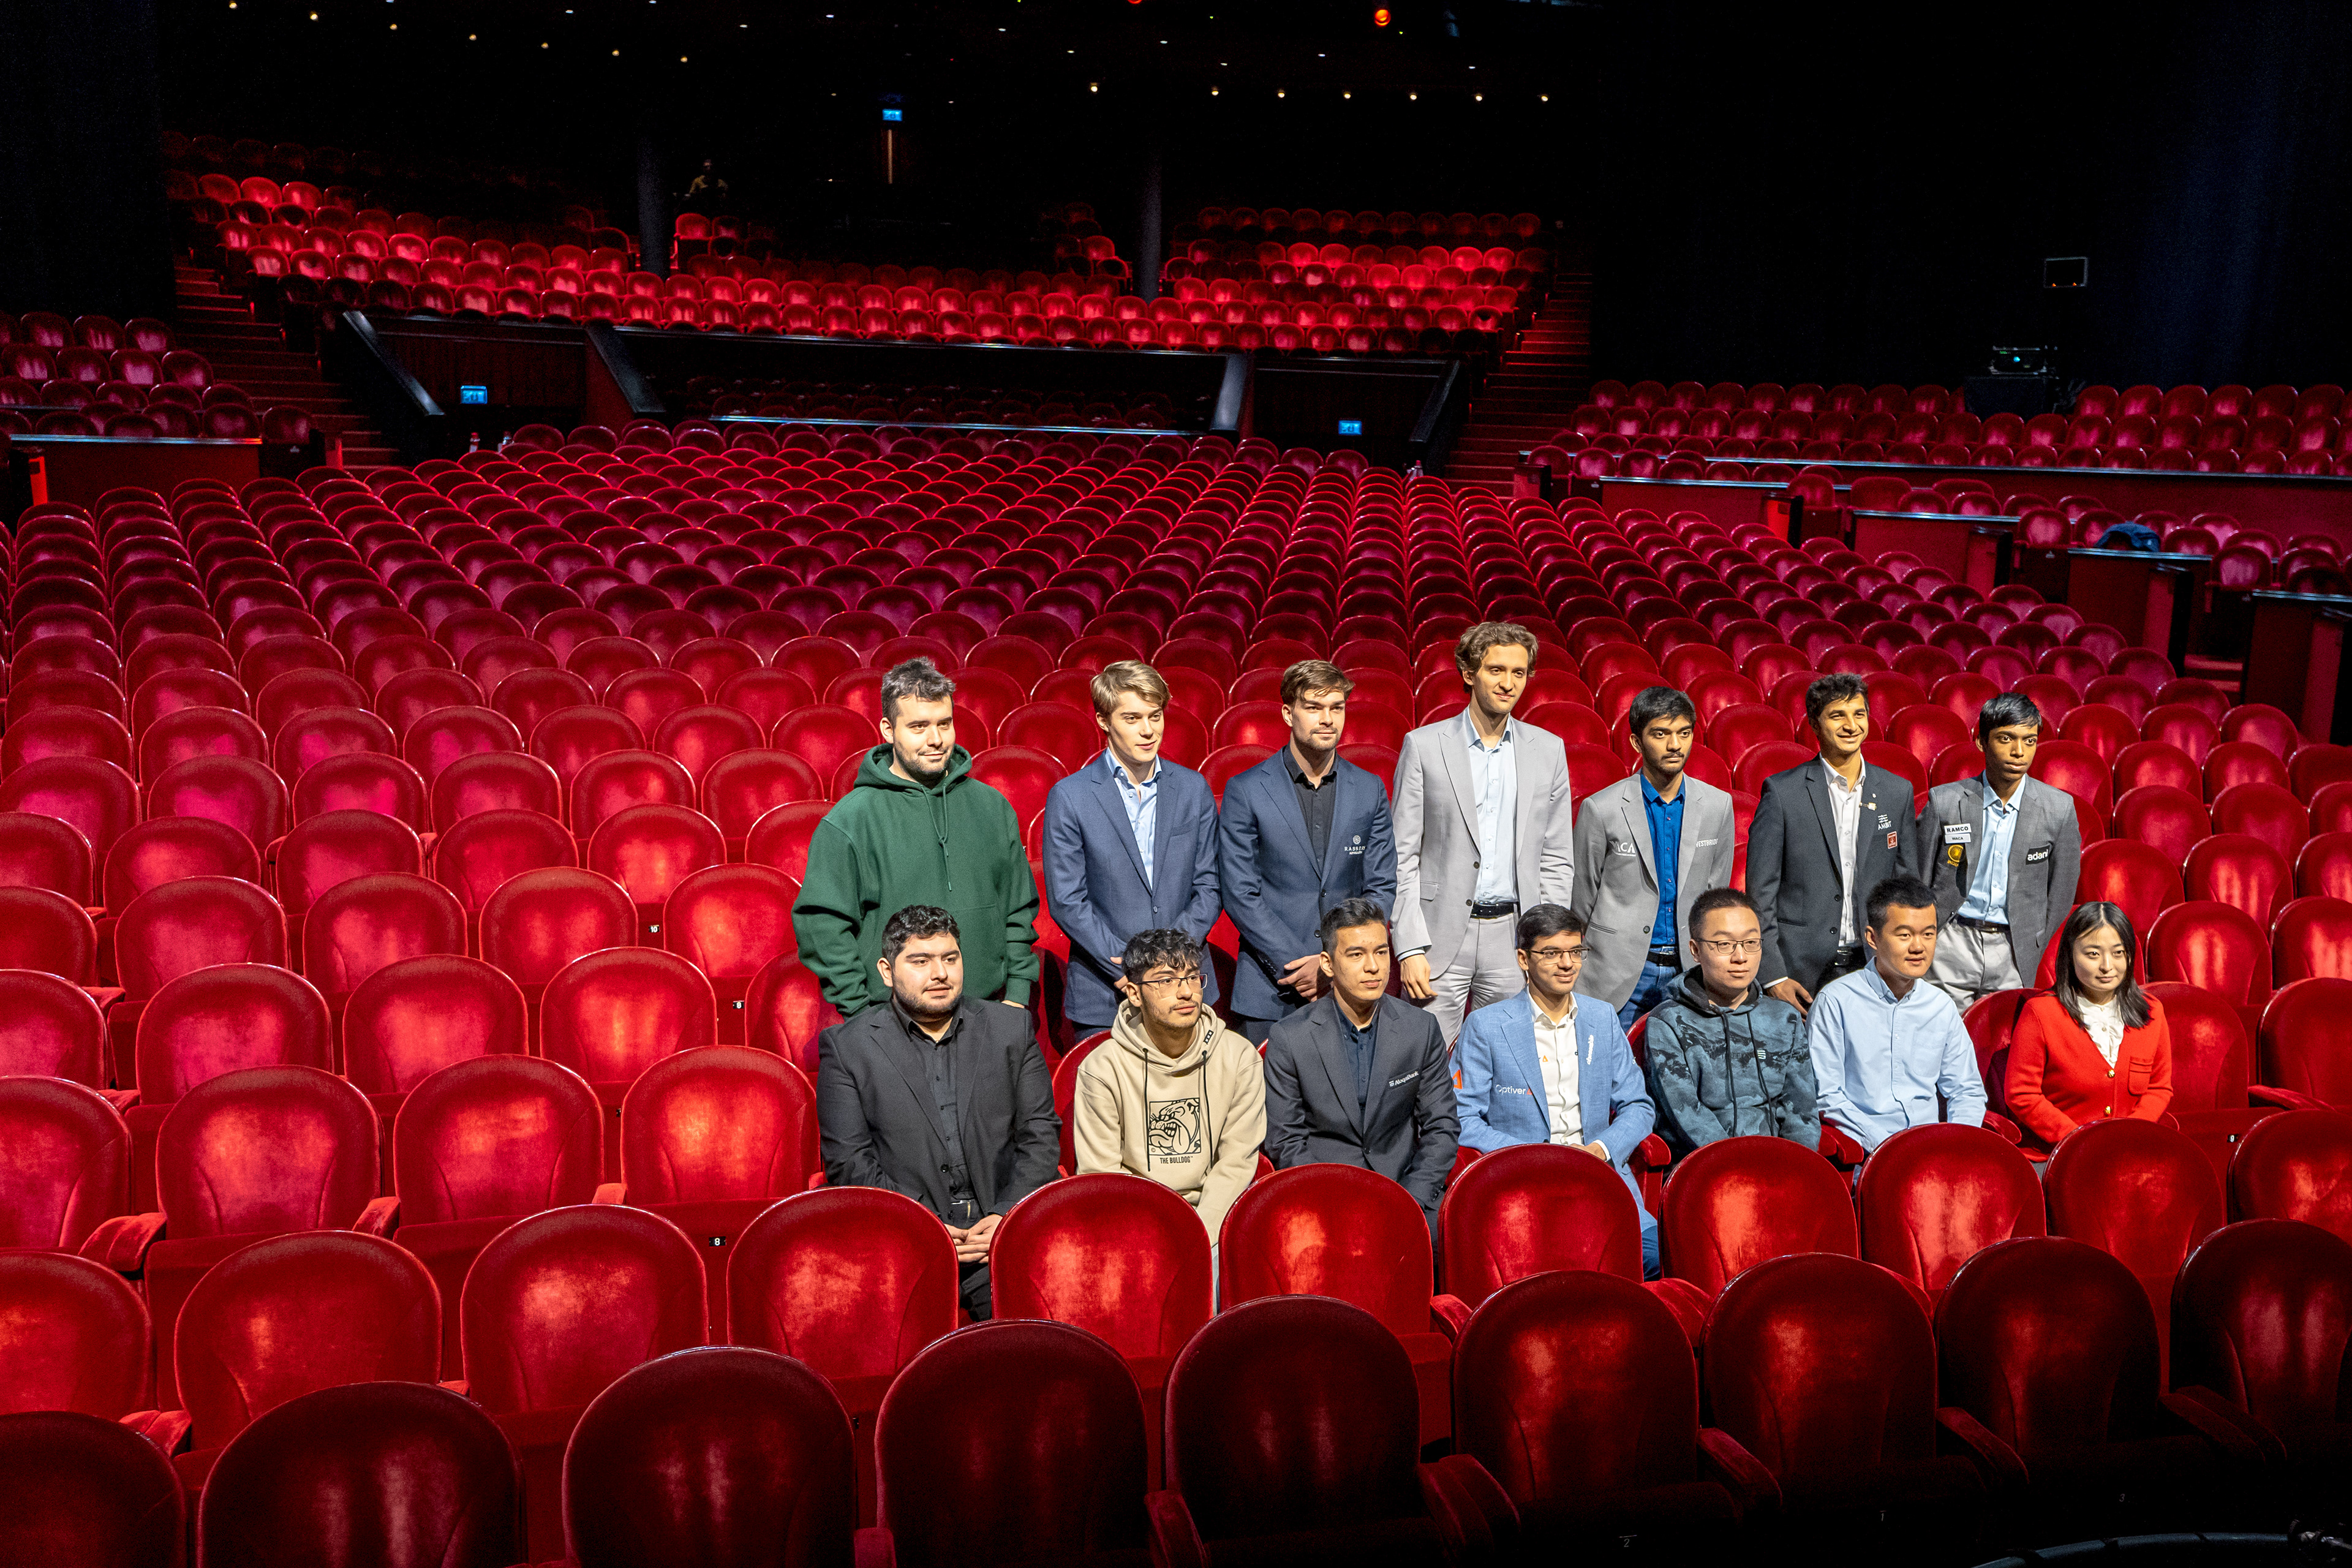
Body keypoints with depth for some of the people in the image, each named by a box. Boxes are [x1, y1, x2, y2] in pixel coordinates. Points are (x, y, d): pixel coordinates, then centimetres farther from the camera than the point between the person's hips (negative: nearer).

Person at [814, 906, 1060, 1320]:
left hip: (1002, 1227, 2)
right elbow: (848, 1161, 0)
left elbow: (1041, 1133, 10)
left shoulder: (1011, 1029, 12)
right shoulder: (846, 1046, 6)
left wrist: (1007, 1216, -6)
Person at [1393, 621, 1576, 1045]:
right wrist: (1409, 949, -8)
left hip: (1513, 936, 2)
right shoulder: (1424, 746, 0)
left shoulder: (1548, 750, 8)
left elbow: (1557, 860, 10)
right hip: (1441, 935, -2)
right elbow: (1403, 857, -1)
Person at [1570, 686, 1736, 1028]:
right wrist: (1576, 975, 4)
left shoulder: (1718, 805, 5)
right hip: (1618, 974, -2)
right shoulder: (1601, 809, -6)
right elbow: (1582, 901, 1)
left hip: (1687, 969, 3)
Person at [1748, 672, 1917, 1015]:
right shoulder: (1781, 791, -4)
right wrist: (1773, 975, -10)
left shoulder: (1898, 791, 8)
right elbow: (1761, 891, -5)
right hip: (1800, 971, -3)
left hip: (1872, 965, 3)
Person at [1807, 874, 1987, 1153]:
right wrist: (1884, 1145, -16)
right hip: (1863, 1153, -5)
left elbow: (1966, 1091, 19)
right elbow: (1825, 1094, -5)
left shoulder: (1942, 1007, 14)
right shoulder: (1836, 1001, -3)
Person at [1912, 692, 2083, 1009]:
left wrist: (2031, 952, 8)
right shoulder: (1944, 802, -4)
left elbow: (2061, 892, 8)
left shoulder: (2060, 808, -1)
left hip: (2015, 950, 1)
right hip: (1953, 940, -1)